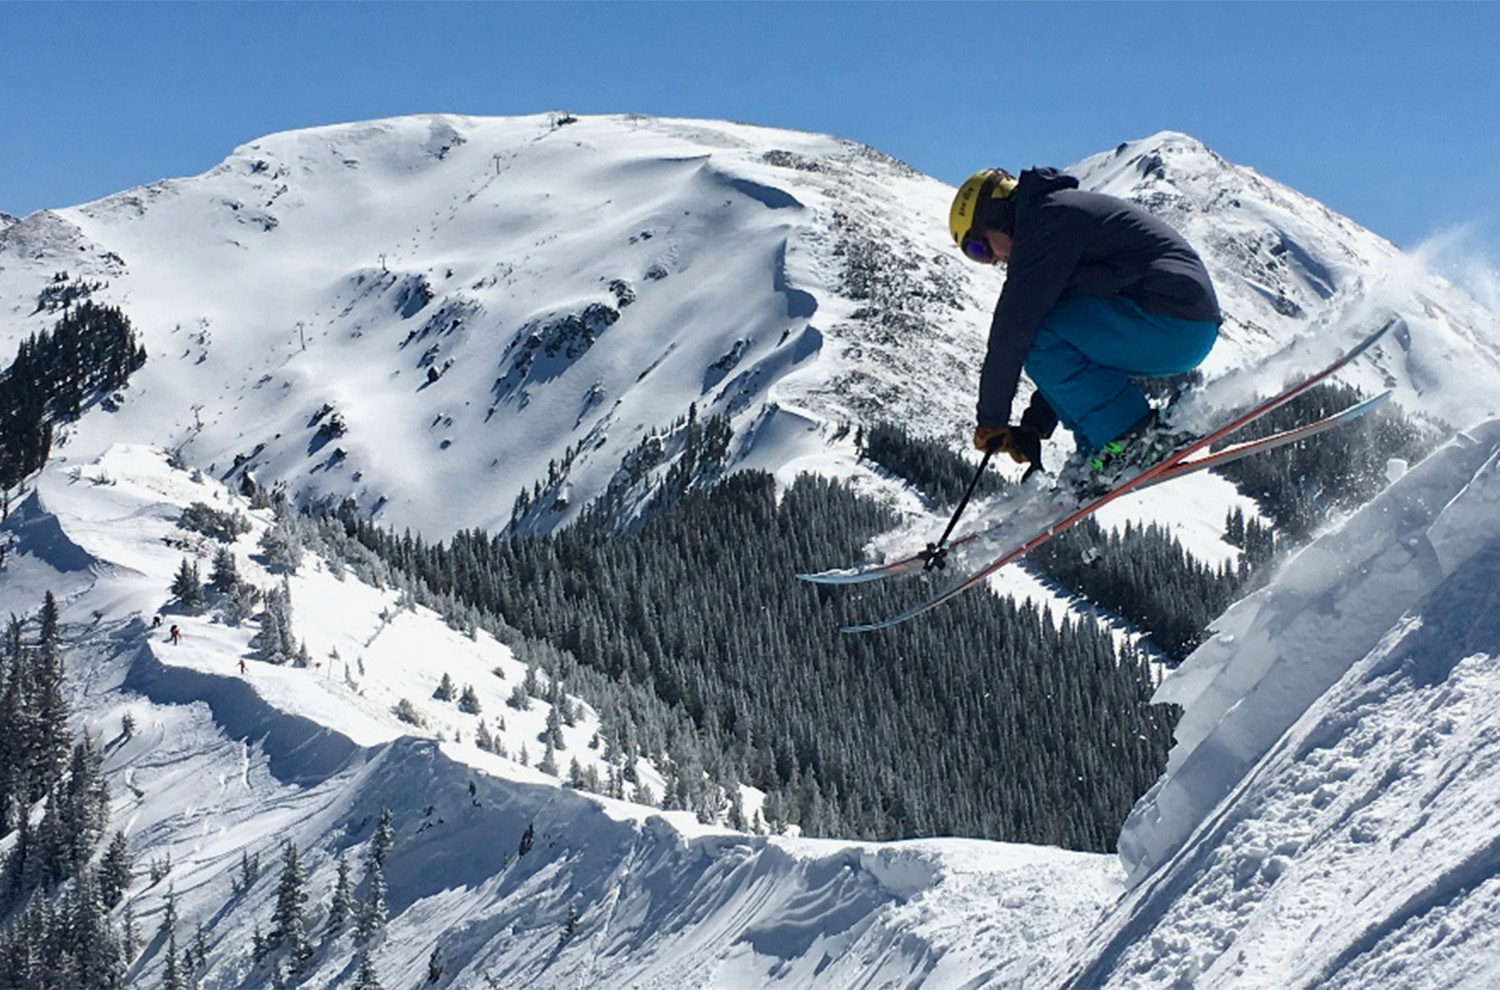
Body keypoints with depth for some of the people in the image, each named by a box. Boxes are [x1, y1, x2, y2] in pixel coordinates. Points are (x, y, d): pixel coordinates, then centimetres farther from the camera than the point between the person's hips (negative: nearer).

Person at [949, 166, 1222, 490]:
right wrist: (1035, 424, 22)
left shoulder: (1045, 219, -8)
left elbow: (1014, 324, -11)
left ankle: (1136, 438, -13)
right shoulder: (1063, 214, 24)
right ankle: (1100, 452, 5)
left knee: (1039, 341, -14)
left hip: (1173, 324, -11)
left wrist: (991, 420, -5)